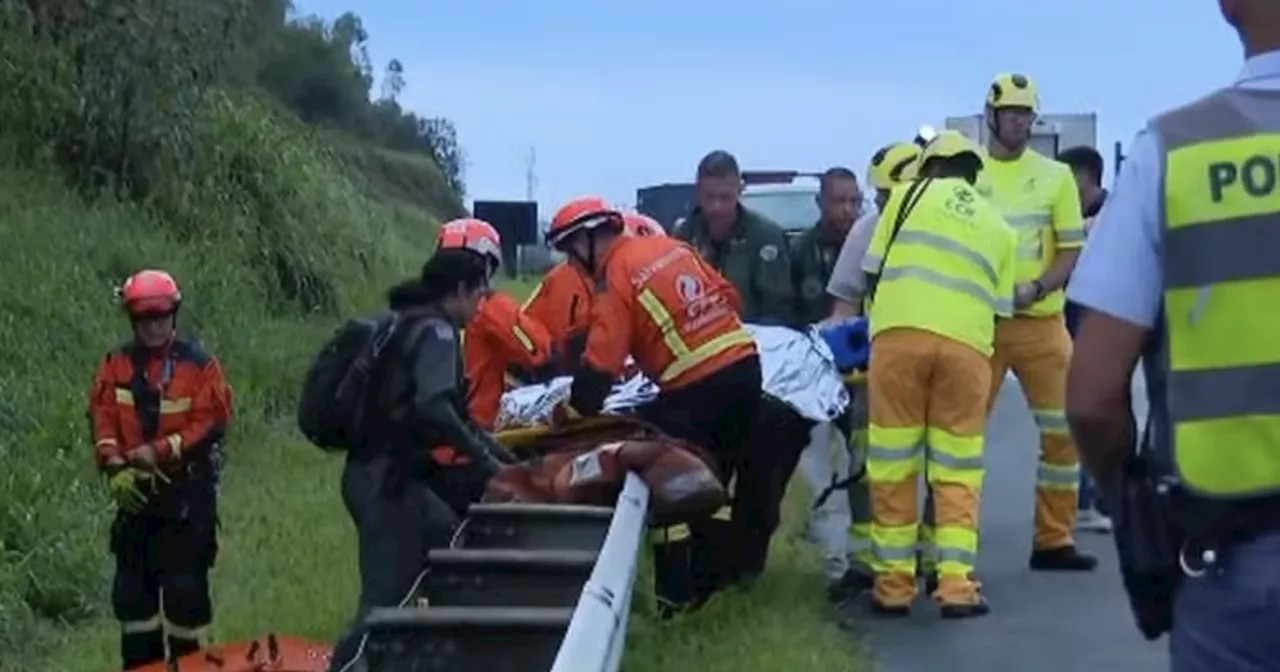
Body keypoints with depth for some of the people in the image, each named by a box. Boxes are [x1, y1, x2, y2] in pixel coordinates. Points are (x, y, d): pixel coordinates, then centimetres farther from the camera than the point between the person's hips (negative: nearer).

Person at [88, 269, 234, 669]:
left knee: (185, 579, 0)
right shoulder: (117, 365, 4)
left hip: (187, 490, -4)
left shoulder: (199, 365, -8)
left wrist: (159, 451, -19)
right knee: (132, 578, 10)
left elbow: (211, 424, -12)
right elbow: (102, 418, 0)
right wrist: (115, 467, -14)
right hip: (135, 489, 4)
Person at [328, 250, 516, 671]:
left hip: (395, 475, 10)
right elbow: (433, 408, -27)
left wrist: (504, 458, 22)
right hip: (386, 480, -10)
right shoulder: (435, 330, -11)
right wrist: (486, 461, -18)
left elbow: (452, 410, 23)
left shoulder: (413, 324, 18)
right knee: (388, 599, -9)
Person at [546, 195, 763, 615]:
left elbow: (601, 363, -14)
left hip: (696, 388, -8)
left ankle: (677, 594, 8)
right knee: (716, 478, 20)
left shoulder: (616, 278, -9)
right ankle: (712, 574, 29)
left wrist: (572, 413, -3)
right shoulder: (669, 246, 12)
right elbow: (728, 295, 18)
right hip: (744, 365, 8)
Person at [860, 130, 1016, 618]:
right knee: (957, 475, 8)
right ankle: (957, 587, 2)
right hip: (966, 343, 2)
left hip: (900, 333, -2)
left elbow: (872, 271, 16)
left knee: (892, 470, 4)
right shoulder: (999, 228, 24)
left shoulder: (911, 194, 17)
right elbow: (999, 308, 17)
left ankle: (893, 587, 8)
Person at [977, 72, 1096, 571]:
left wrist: (1035, 289, -14)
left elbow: (1072, 250, 3)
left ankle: (1053, 540, 15)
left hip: (1041, 321, 2)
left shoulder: (1055, 175, 6)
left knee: (1063, 430, 3)